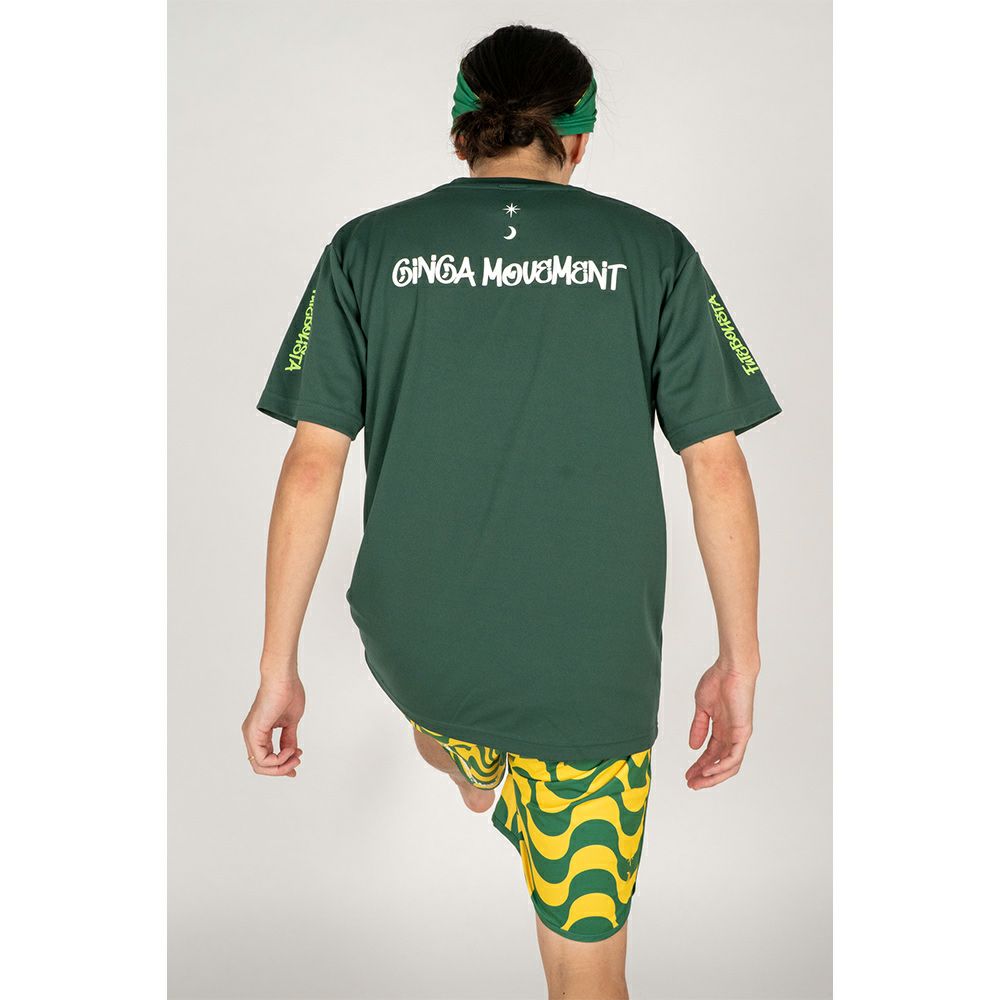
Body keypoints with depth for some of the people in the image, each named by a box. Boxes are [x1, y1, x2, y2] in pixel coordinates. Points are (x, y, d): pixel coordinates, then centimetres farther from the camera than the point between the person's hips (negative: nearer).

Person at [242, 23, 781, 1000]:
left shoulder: (367, 248, -1)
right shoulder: (652, 250, -2)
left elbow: (313, 464, -6)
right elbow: (718, 467, -4)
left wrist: (278, 668, 1)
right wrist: (738, 662, 5)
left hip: (415, 644, 3)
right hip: (593, 669, -2)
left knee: (447, 723, 39)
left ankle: (471, 776, 71)